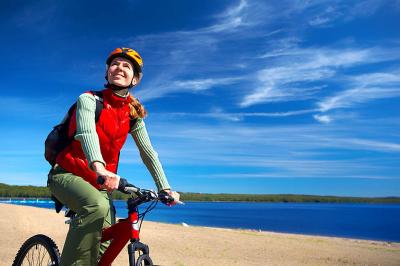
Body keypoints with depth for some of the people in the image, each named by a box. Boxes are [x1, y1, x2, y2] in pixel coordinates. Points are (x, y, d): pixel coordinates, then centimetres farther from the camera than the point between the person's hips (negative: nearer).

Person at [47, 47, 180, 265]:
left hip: (99, 185, 5)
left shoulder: (133, 114, 1)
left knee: (106, 246, -1)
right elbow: (87, 133, -32)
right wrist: (99, 167, -51)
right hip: (68, 174, -4)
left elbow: (148, 152, -1)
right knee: (97, 206, -36)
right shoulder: (89, 100, -12)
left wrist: (164, 188, -9)